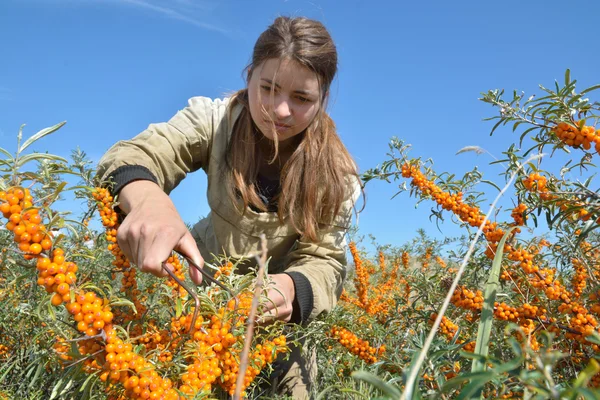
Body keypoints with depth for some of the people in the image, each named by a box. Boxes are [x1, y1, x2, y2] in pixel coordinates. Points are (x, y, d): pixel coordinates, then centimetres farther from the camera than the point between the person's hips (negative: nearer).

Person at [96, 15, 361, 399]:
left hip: (280, 297, 0)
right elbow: (136, 155, -29)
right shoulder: (215, 118, -19)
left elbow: (325, 262, -21)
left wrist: (290, 288, -46)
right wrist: (148, 199, -55)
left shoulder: (335, 174, -19)